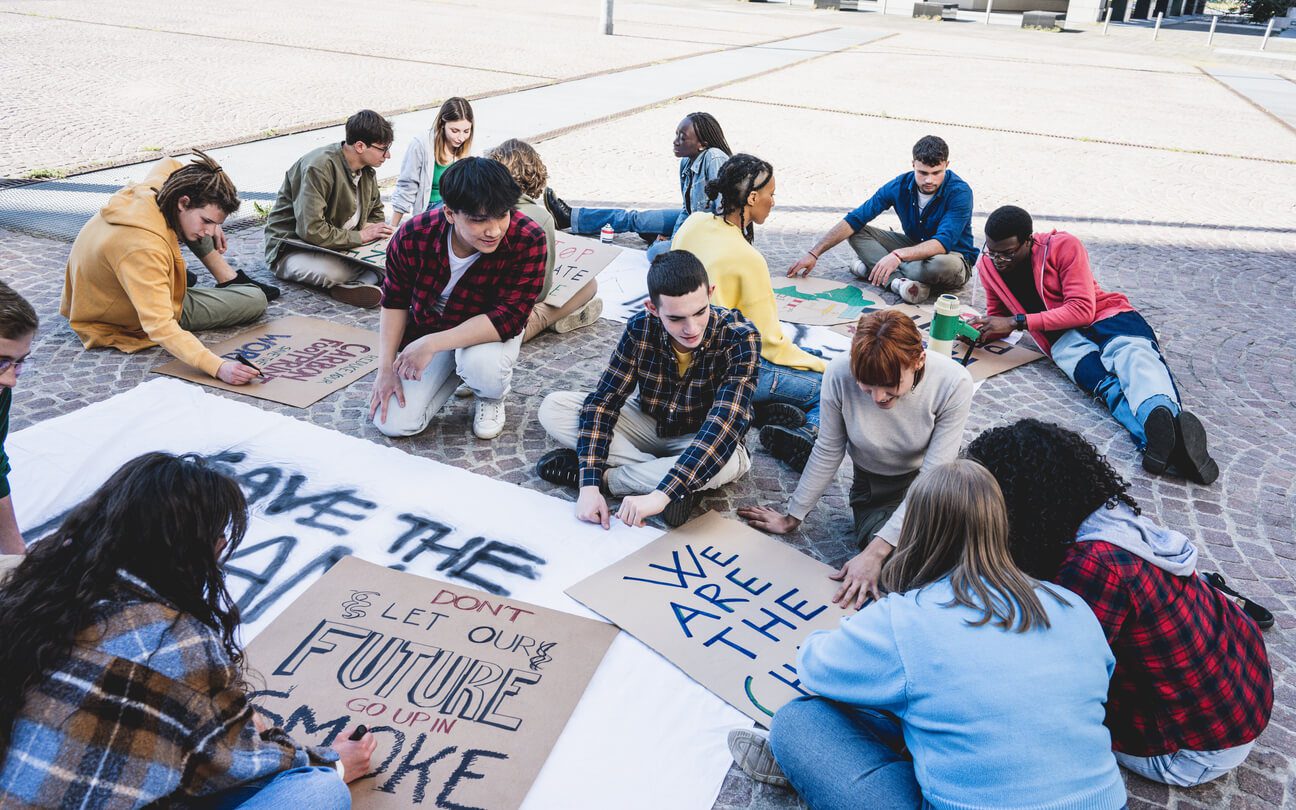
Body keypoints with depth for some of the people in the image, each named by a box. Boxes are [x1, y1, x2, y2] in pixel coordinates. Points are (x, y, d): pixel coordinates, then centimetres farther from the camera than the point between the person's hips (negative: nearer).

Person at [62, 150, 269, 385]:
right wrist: (217, 367, -57)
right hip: (128, 320, -8)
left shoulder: (152, 191, -18)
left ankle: (228, 280, 10)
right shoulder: (144, 248, -41)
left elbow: (169, 163, 9)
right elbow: (160, 327, -46)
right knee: (255, 300, -12)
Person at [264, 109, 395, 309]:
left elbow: (376, 213, 19)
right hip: (293, 248, -8)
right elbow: (312, 231, -31)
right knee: (335, 272, -41)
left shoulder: (367, 169, 3)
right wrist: (360, 236, -21)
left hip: (345, 245, 8)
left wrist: (371, 229, -6)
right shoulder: (319, 167, -24)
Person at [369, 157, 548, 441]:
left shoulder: (529, 241, -30)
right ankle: (454, 370, 18)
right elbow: (394, 302, -5)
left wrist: (434, 343, -35)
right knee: (393, 423, -9)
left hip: (491, 330, -2)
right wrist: (386, 368, -10)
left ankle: (492, 398, 0)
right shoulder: (414, 236, -22)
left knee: (481, 364, -39)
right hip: (428, 327, 3)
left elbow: (509, 317, -30)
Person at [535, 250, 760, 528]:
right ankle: (658, 473, -20)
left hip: (703, 440, -3)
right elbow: (604, 400, -19)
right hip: (648, 423, 3)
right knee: (553, 409, -16)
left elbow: (723, 427, -38)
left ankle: (608, 476, -21)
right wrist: (589, 485, -32)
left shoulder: (740, 338, -29)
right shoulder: (640, 328, -20)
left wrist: (660, 495, -48)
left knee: (729, 462, -39)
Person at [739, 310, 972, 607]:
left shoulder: (953, 383, -29)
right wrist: (793, 517, 1)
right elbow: (828, 453, -9)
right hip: (877, 487, 0)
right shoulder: (840, 373, -27)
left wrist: (875, 551, -27)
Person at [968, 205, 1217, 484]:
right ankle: (1162, 442, -63)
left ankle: (1164, 416, -70)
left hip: (1104, 315, -1)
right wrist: (978, 329, -4)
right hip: (1061, 337, 1)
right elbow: (998, 316, 22)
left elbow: (1082, 311, -13)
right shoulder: (988, 267, 7)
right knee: (1106, 385, -33)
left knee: (1133, 353, -39)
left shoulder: (1063, 246, -7)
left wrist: (1018, 321, -19)